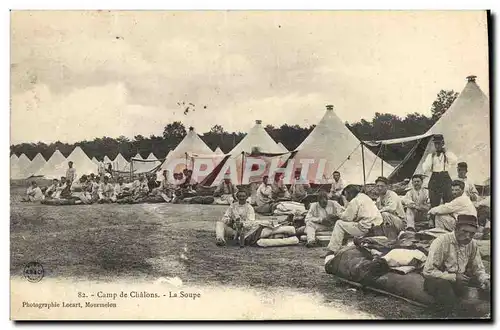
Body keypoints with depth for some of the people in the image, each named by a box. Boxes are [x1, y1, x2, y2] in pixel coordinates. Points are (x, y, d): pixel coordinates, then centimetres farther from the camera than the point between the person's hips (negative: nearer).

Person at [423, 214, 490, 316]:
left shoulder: (473, 244, -3)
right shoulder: (441, 242, -22)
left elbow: (478, 269, 8)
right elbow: (428, 271, -25)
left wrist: (485, 279, -15)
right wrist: (453, 277, -29)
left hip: (458, 283, 6)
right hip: (437, 281, -5)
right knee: (442, 284, -36)